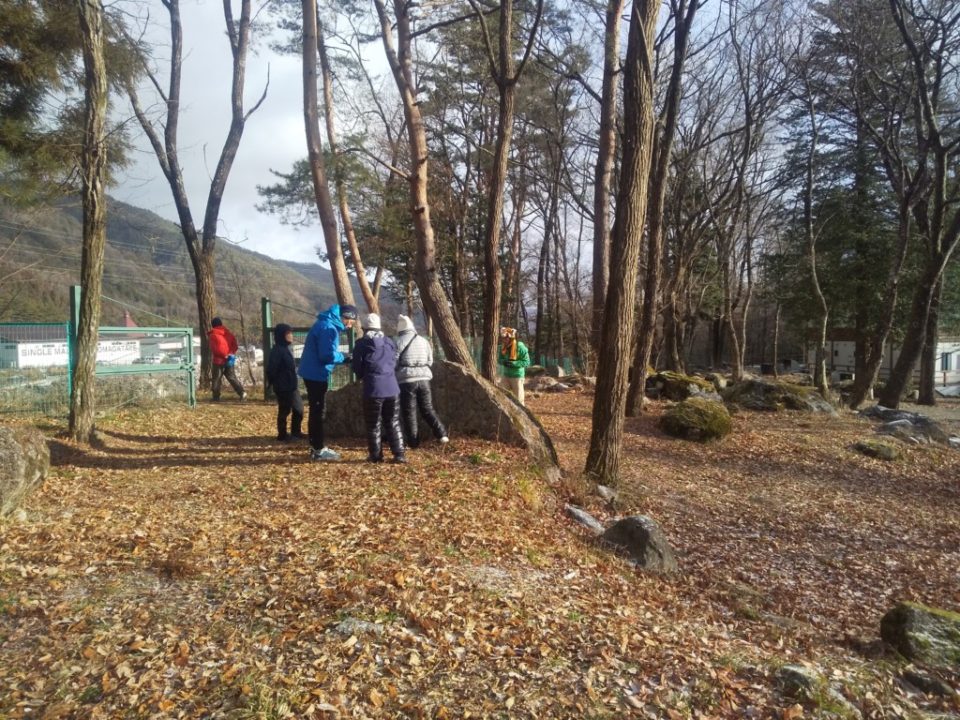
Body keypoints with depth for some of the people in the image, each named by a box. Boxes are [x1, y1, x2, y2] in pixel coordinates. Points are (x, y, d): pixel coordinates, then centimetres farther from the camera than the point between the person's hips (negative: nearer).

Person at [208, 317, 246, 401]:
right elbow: (235, 344, 8)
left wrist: (224, 355, -12)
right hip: (229, 360, 4)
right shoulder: (228, 333, 10)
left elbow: (214, 348, -14)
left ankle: (216, 397, 7)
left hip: (219, 360, -4)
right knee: (232, 377, 9)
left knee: (217, 379, 5)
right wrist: (232, 353, 1)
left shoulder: (213, 335, -6)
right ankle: (242, 393, -5)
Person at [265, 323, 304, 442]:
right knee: (284, 411, 1)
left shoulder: (285, 349, 12)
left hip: (292, 386, 9)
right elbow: (271, 369, -20)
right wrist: (273, 383, -11)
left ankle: (295, 432, 25)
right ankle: (282, 435, 13)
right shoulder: (277, 350, -17)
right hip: (283, 388, -9)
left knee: (298, 409, 14)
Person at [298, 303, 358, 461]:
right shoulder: (329, 328, -19)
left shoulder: (326, 324, 14)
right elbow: (328, 355, -24)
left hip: (312, 372, 10)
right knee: (318, 411, -4)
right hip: (317, 374, -10)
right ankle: (318, 449, 3)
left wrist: (341, 357, 7)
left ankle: (316, 446, 24)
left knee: (316, 410, 15)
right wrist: (343, 358, -8)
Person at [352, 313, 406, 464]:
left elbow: (357, 367, 0)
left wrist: (363, 375, 21)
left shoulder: (362, 344, -3)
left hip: (373, 389, -4)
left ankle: (376, 455, 12)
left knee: (373, 424, 8)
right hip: (392, 387, 4)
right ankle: (399, 454, 8)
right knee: (393, 423, 12)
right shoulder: (390, 342, 12)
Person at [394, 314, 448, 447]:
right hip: (424, 379, 4)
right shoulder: (424, 341, 9)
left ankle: (412, 441, 8)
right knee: (427, 409, 12)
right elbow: (430, 361, 14)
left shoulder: (399, 342, -4)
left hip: (407, 380, -4)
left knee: (409, 412, 5)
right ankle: (442, 434, 1)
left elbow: (394, 363, -4)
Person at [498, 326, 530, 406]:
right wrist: (504, 361, -16)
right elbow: (500, 359, 8)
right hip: (505, 375, 5)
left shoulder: (520, 347, -17)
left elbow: (526, 362, -16)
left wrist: (513, 363, -27)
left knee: (518, 399, 4)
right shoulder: (502, 347, -2)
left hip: (517, 376, -5)